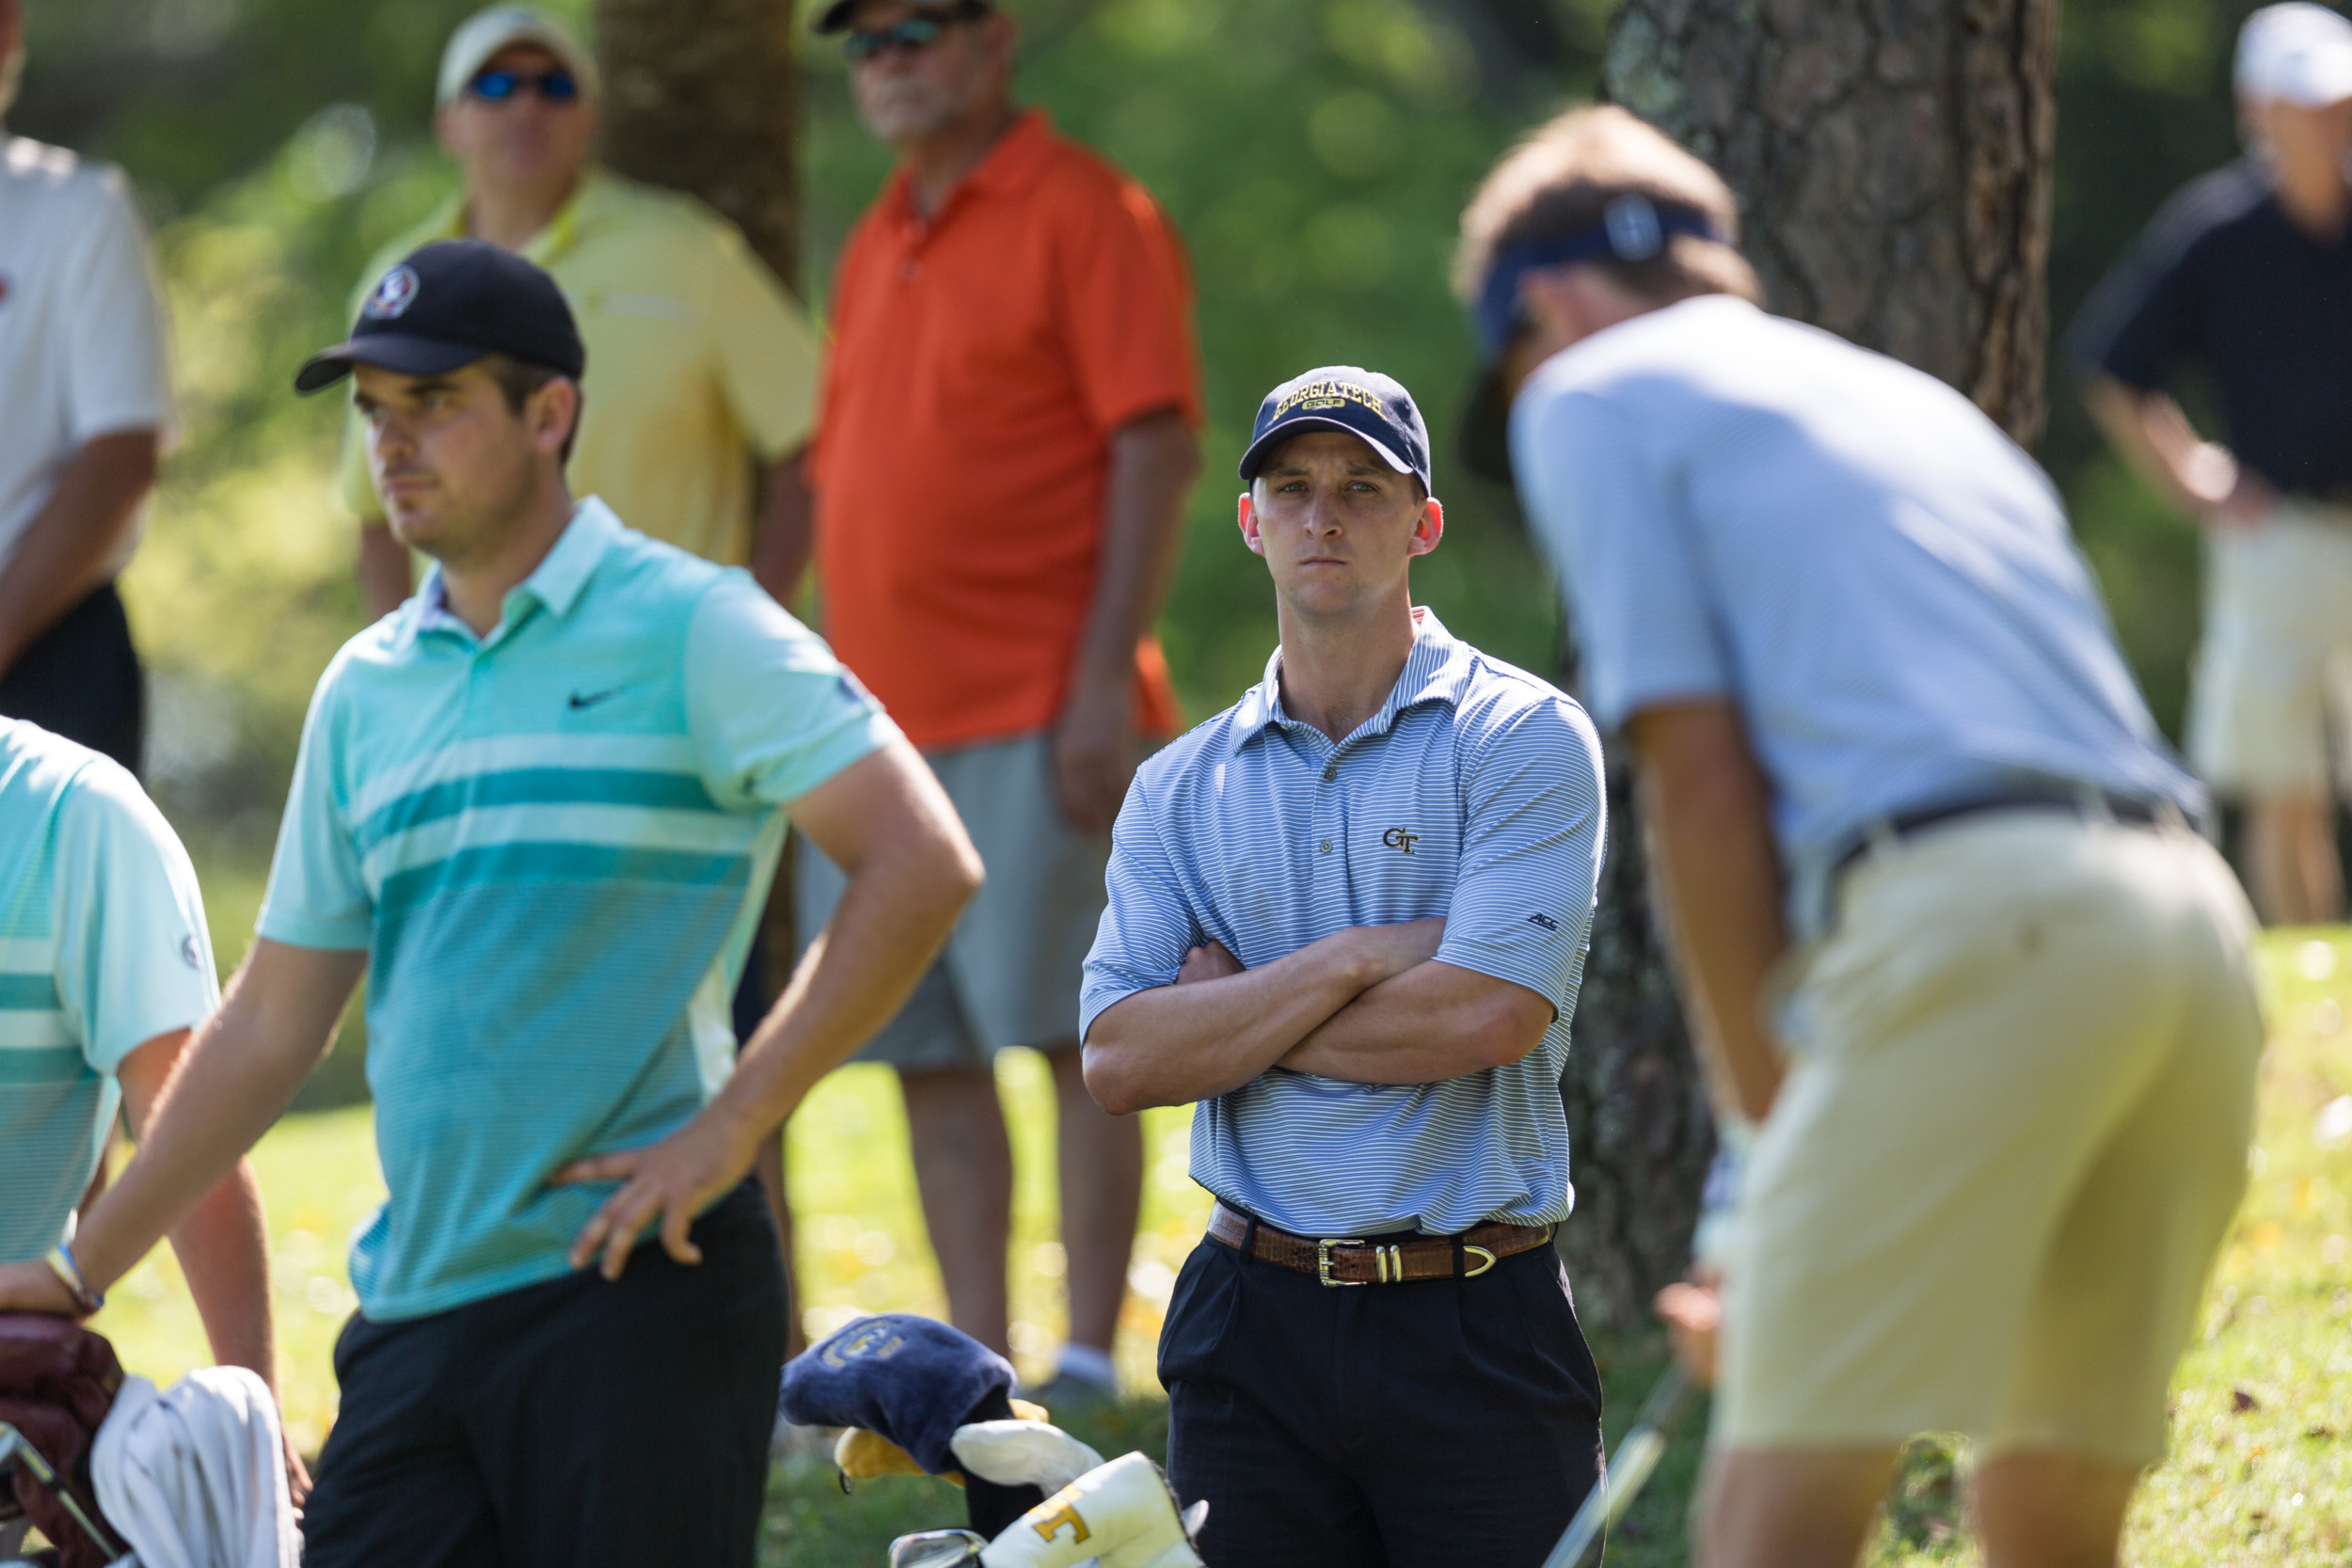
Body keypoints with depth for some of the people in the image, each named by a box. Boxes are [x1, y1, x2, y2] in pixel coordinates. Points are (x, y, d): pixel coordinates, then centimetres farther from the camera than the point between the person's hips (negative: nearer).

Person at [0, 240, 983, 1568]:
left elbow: (923, 868, -11)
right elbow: (270, 1029, 22)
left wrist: (730, 1128, -15)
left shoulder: (690, 631, -3)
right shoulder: (364, 689, 16)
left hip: (636, 1285, -6)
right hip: (413, 1309, 6)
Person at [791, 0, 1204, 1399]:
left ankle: (1092, 1353, -2)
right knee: (928, 1054, 7)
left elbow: (1157, 449, -11)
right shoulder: (875, 250, 19)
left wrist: (1107, 676, -18)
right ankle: (977, 1359, 11)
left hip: (1035, 711, -8)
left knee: (1070, 1033, -6)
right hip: (885, 723, 8)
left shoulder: (1084, 217, -4)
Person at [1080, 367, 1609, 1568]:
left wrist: (1237, 1013, -3)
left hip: (1476, 1326, -3)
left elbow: (1492, 1014, -14)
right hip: (1257, 1321, 3)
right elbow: (1120, 1061, -1)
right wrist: (1351, 960, -10)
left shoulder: (1526, 739, -1)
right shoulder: (1181, 789, 11)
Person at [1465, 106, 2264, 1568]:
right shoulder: (1913, 397, 34)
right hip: (2195, 918, 7)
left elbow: (1702, 776, 1)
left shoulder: (1594, 398, 12)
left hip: (1969, 912, -7)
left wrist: (1766, 1097, 8)